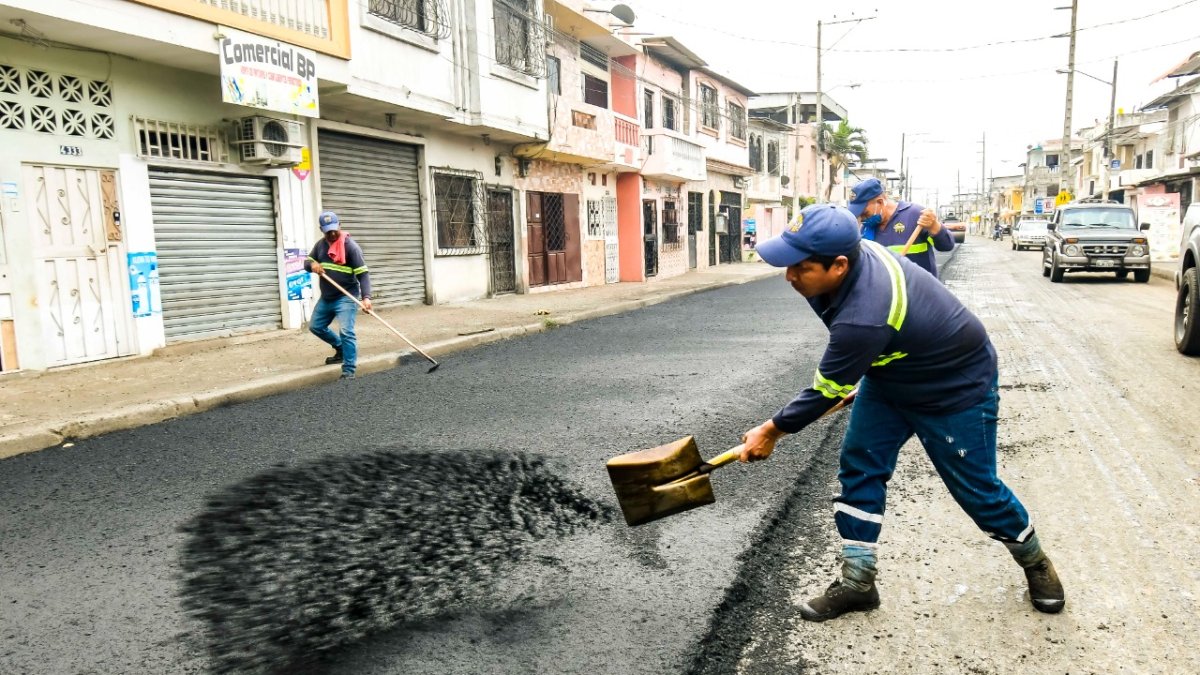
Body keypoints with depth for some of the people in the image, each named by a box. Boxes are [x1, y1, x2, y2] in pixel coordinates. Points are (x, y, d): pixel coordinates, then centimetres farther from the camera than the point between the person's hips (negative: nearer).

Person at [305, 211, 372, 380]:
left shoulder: (351, 246, -14)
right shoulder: (320, 244, 7)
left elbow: (363, 273, -18)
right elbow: (307, 262, 15)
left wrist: (366, 297, -32)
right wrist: (312, 265, -12)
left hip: (346, 297, -8)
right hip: (326, 298, 8)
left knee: (346, 332, -17)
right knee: (315, 326, 20)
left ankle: (348, 371, -9)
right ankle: (340, 349, 39)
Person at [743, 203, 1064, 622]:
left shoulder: (863, 319, -42)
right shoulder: (854, 251, -18)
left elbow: (826, 390, -28)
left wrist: (772, 430, -13)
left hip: (958, 388, -8)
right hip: (889, 376, 8)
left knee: (976, 488, 6)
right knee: (858, 465, 0)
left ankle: (1034, 560, 36)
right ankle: (857, 581, 9)